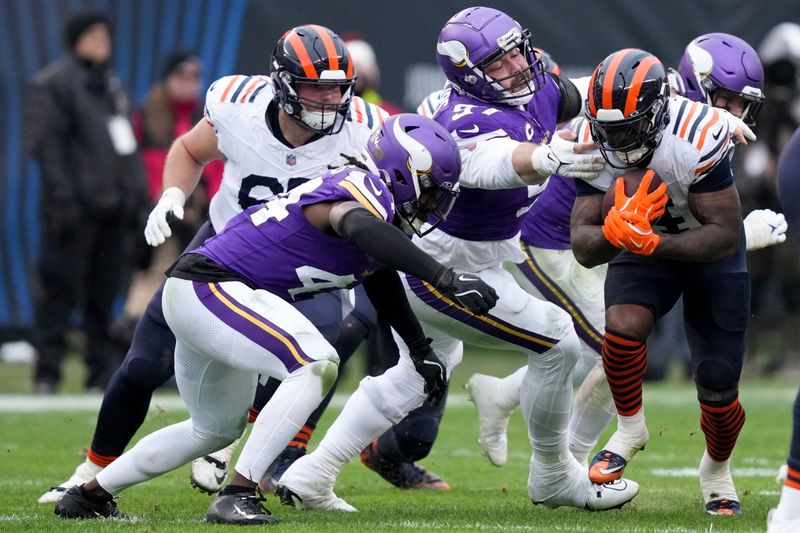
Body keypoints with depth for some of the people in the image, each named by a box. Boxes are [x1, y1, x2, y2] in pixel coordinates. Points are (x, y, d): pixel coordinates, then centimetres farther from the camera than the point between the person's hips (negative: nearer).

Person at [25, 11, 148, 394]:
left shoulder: (112, 84, 21)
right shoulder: (52, 84, -4)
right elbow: (45, 143, -12)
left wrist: (137, 194, 15)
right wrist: (63, 197, -19)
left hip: (113, 206, 7)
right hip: (76, 208, -7)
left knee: (105, 293, 8)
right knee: (61, 289, -7)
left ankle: (102, 373, 13)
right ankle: (48, 374, -4)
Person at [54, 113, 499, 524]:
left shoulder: (378, 204, 11)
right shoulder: (362, 189, -19)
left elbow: (382, 279, 30)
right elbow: (361, 228, -45)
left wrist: (421, 350, 35)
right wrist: (447, 279, -51)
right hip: (210, 287, -11)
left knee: (218, 429, 26)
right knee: (316, 365, -25)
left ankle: (91, 494, 38)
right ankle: (237, 496, -24)